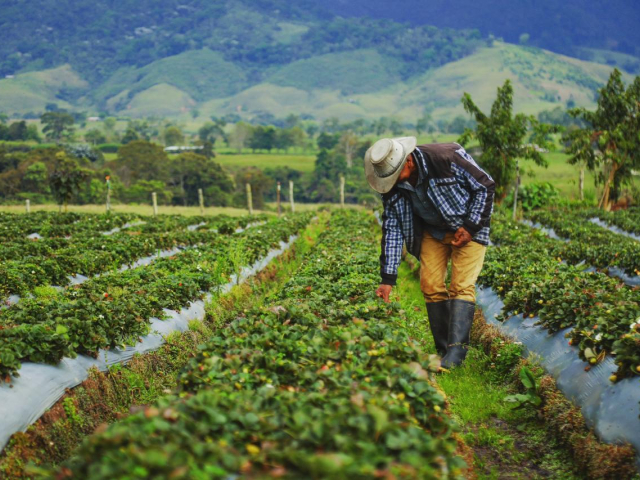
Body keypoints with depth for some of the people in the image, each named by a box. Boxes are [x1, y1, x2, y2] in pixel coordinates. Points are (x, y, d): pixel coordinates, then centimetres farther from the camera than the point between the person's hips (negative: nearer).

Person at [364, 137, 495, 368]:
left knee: (461, 286, -15)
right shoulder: (391, 185, -15)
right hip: (433, 231, 5)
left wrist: (471, 227, -21)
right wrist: (387, 278, -12)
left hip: (469, 228, -4)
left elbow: (486, 186, -17)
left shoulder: (447, 158, -31)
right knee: (430, 285, -5)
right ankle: (443, 351, 4)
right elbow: (392, 229, -8)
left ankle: (456, 353, -19)